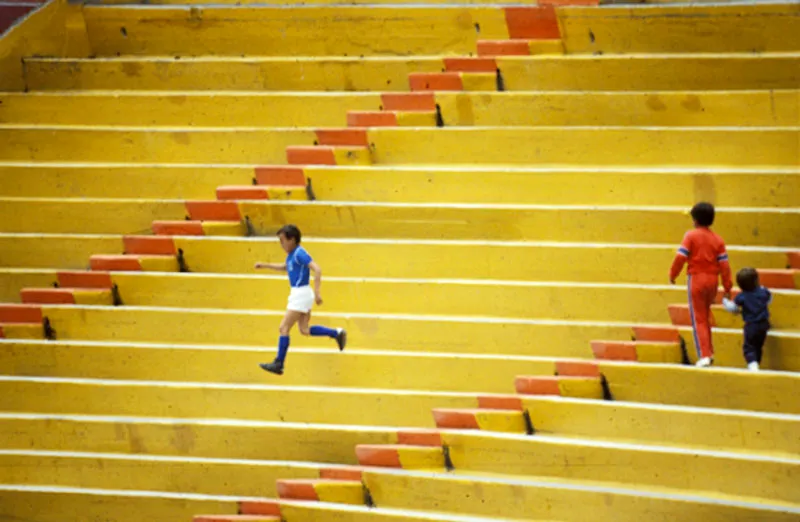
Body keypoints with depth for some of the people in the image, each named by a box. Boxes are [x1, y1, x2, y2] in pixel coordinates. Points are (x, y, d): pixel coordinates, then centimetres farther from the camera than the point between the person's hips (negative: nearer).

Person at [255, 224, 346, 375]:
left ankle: (279, 364, -3)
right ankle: (337, 333, 16)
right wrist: (265, 265, 26)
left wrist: (317, 293, -30)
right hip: (297, 295, 10)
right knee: (304, 330, 11)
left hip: (301, 294, -10)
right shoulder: (291, 254, 11)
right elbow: (285, 267, 32)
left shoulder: (300, 254, -18)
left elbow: (317, 270, -26)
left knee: (284, 328, -7)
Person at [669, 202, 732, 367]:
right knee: (705, 317, 21)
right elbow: (724, 264, 2)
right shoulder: (717, 239, 5)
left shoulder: (691, 235, -6)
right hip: (712, 280, 4)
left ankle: (704, 355, -10)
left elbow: (680, 256, -14)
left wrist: (673, 274, 0)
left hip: (696, 278, -4)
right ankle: (709, 352, 21)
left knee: (698, 319, -1)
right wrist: (727, 287, 6)